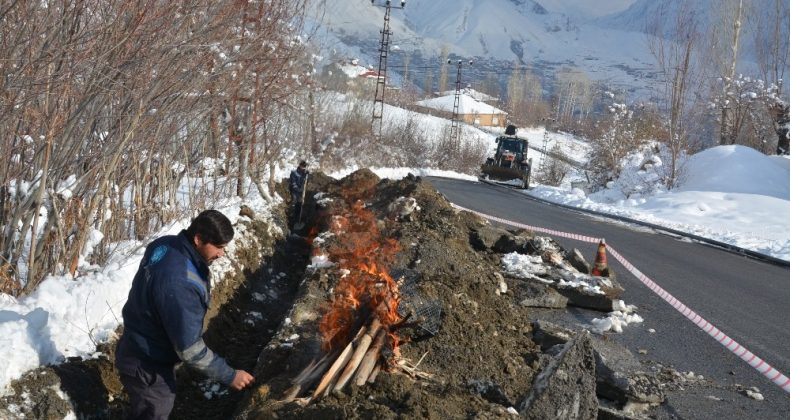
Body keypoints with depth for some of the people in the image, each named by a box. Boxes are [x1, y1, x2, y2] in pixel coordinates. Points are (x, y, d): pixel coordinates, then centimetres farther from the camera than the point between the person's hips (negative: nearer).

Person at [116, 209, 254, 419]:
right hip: (147, 367, -9)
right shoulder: (180, 284, -38)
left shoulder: (164, 244, -9)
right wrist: (229, 375, -21)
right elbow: (189, 349, -31)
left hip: (138, 351, 9)